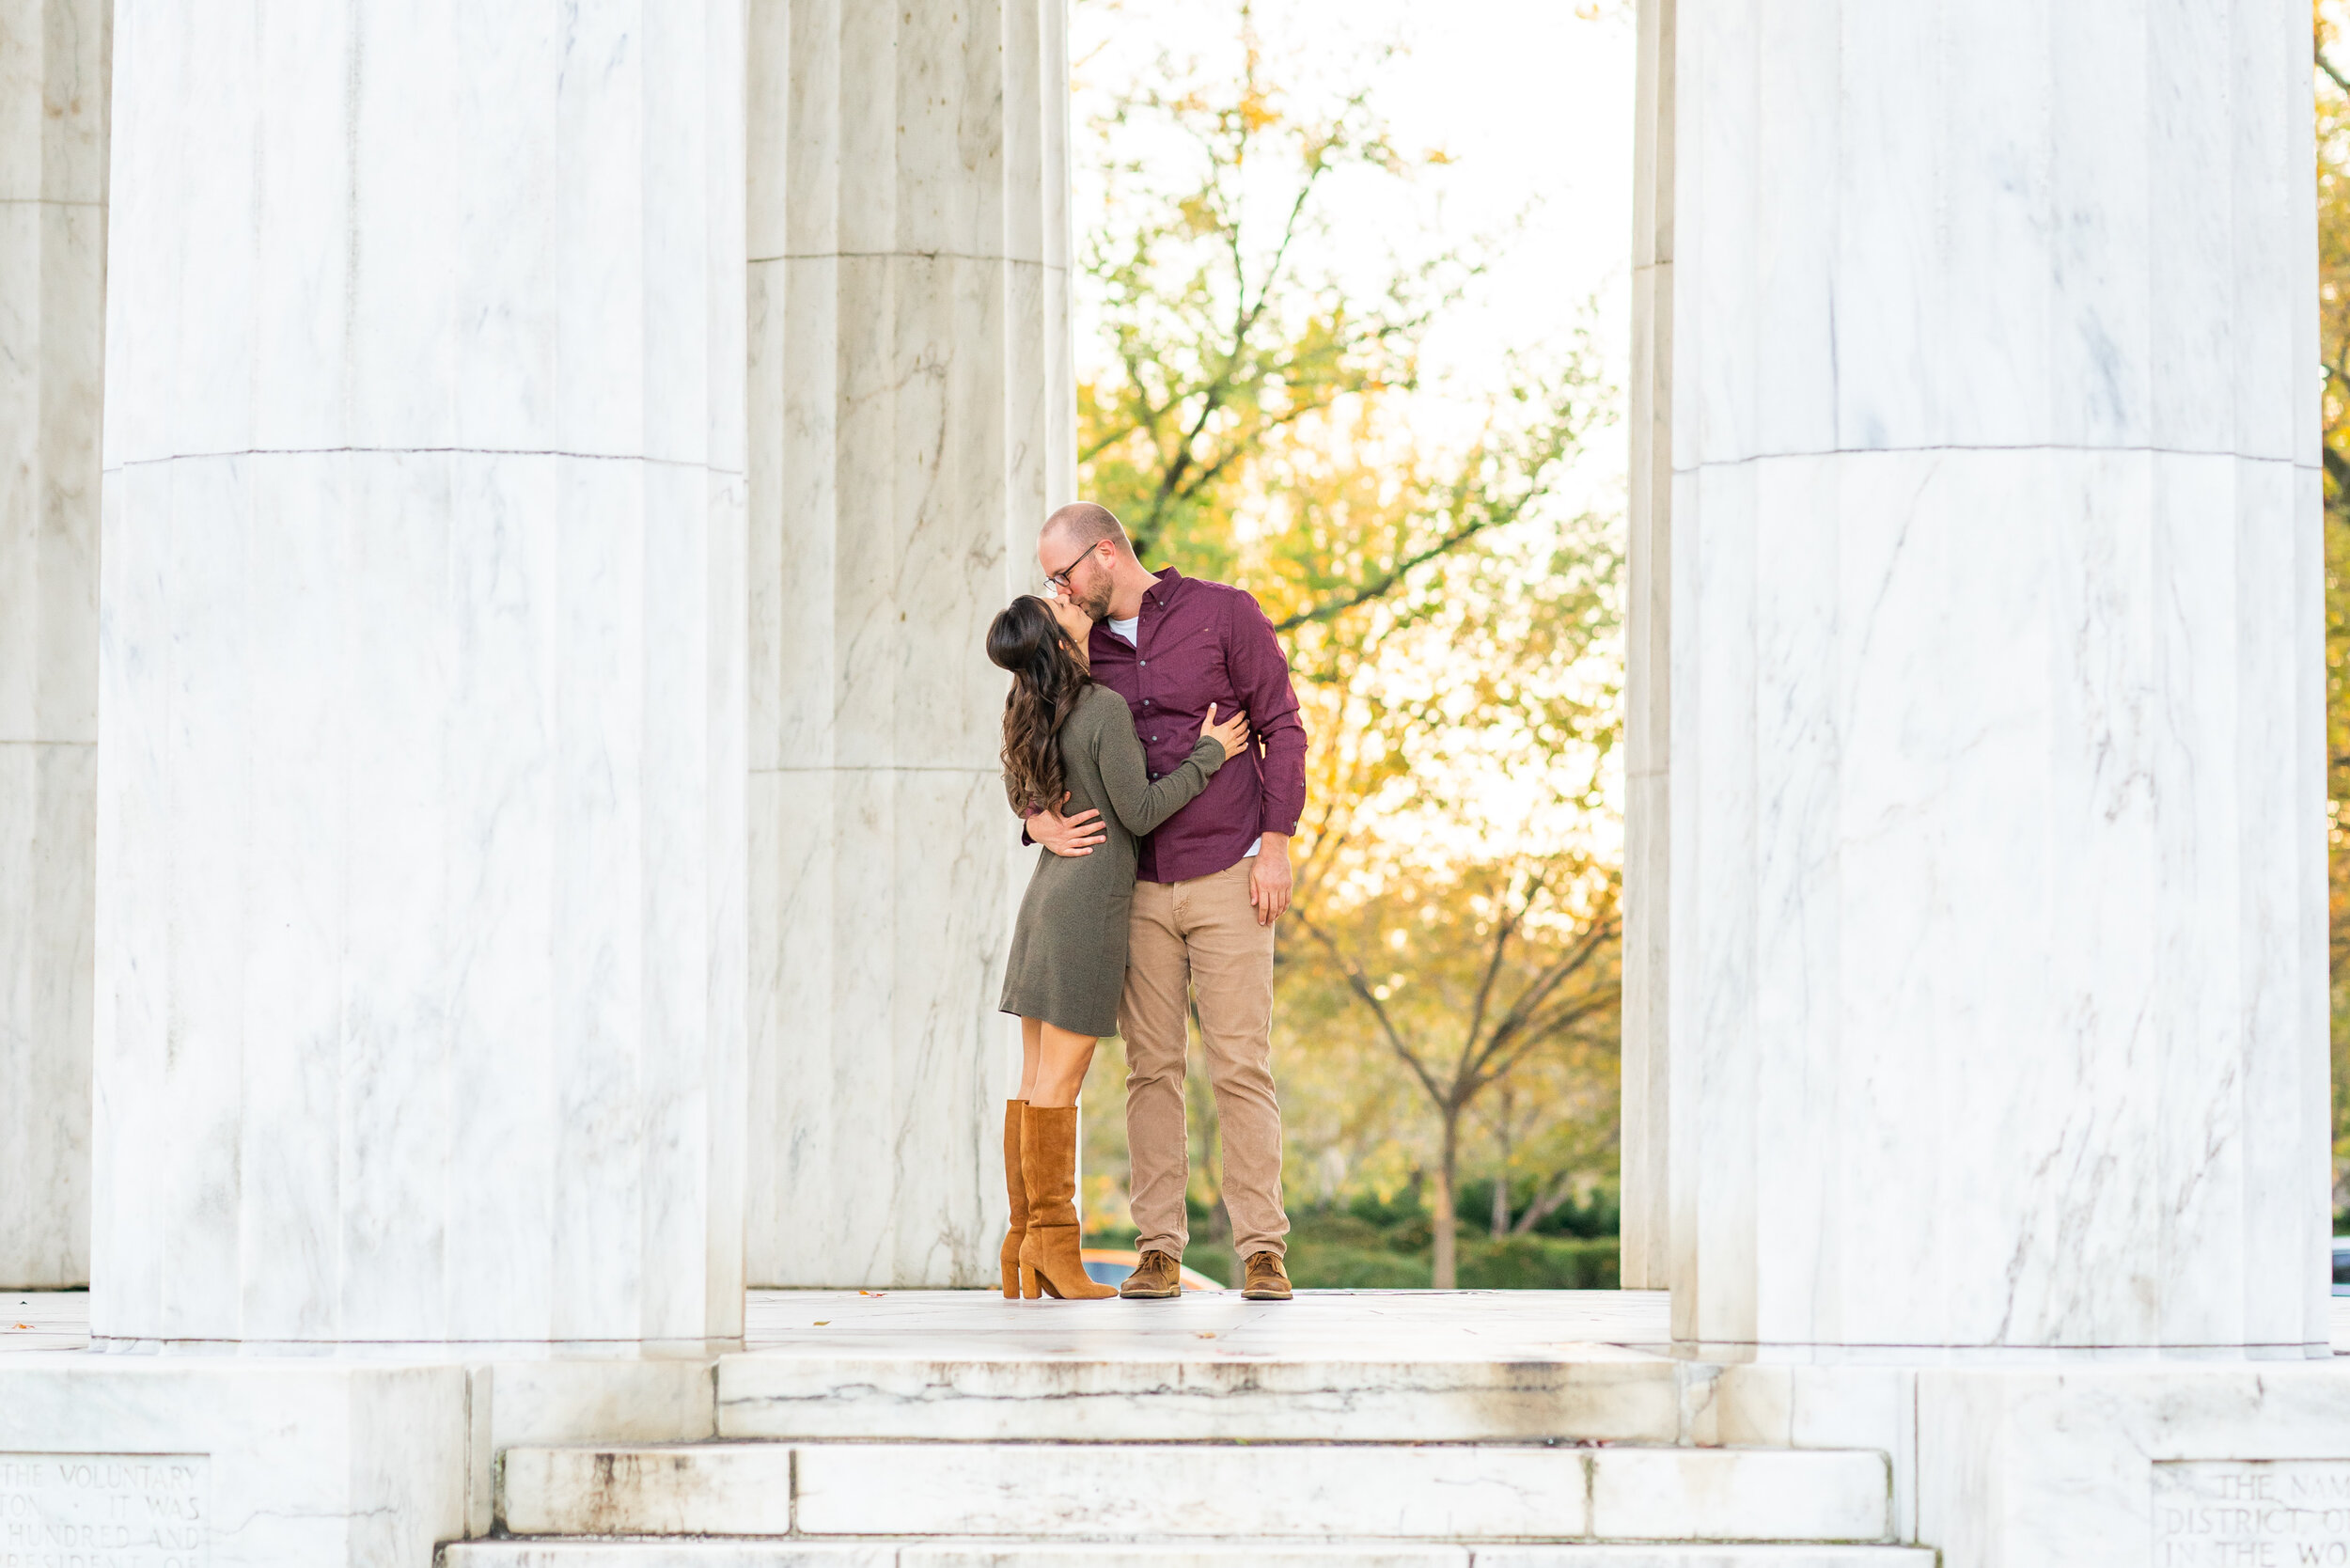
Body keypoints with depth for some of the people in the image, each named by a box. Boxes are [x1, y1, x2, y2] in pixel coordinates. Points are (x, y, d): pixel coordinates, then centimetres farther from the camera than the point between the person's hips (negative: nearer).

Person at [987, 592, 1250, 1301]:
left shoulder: (1027, 712, 9)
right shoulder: (1104, 709, -14)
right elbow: (1139, 812, -12)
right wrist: (1208, 756, -6)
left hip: (1046, 891, 7)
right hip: (1091, 898, -7)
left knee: (1037, 1076, 6)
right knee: (1061, 1076, -7)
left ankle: (1024, 1244, 6)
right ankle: (1052, 1243, -7)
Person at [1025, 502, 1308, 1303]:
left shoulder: (1221, 613, 0)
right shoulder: (1083, 651, 10)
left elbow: (1282, 727, 0)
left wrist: (1275, 841, -9)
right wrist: (1039, 820, -8)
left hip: (1226, 877, -3)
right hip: (1137, 887, 3)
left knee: (1241, 1066, -6)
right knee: (1151, 1068, 1)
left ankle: (1262, 1251, -5)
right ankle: (1158, 1251, 4)